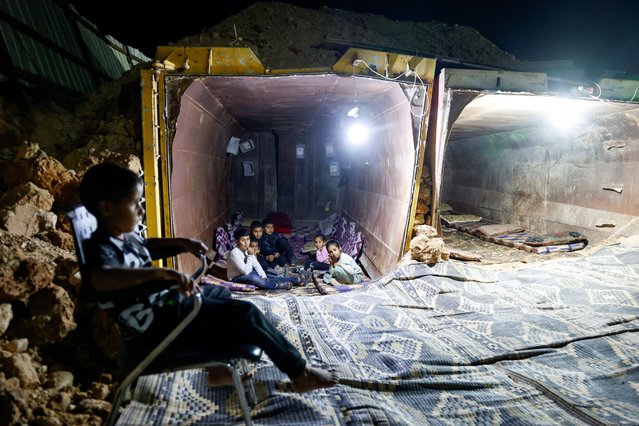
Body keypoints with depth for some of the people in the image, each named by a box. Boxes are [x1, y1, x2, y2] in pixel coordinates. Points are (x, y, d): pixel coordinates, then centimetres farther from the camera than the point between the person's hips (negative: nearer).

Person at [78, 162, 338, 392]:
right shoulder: (101, 249, -25)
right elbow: (99, 278, -50)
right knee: (246, 314, -15)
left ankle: (218, 368, 29)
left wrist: (180, 243, 15)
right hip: (157, 330, -10)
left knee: (221, 293, 29)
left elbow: (145, 246, 29)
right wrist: (161, 273, -60)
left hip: (166, 303, 10)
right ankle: (300, 373, 2)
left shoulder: (124, 236, 4)